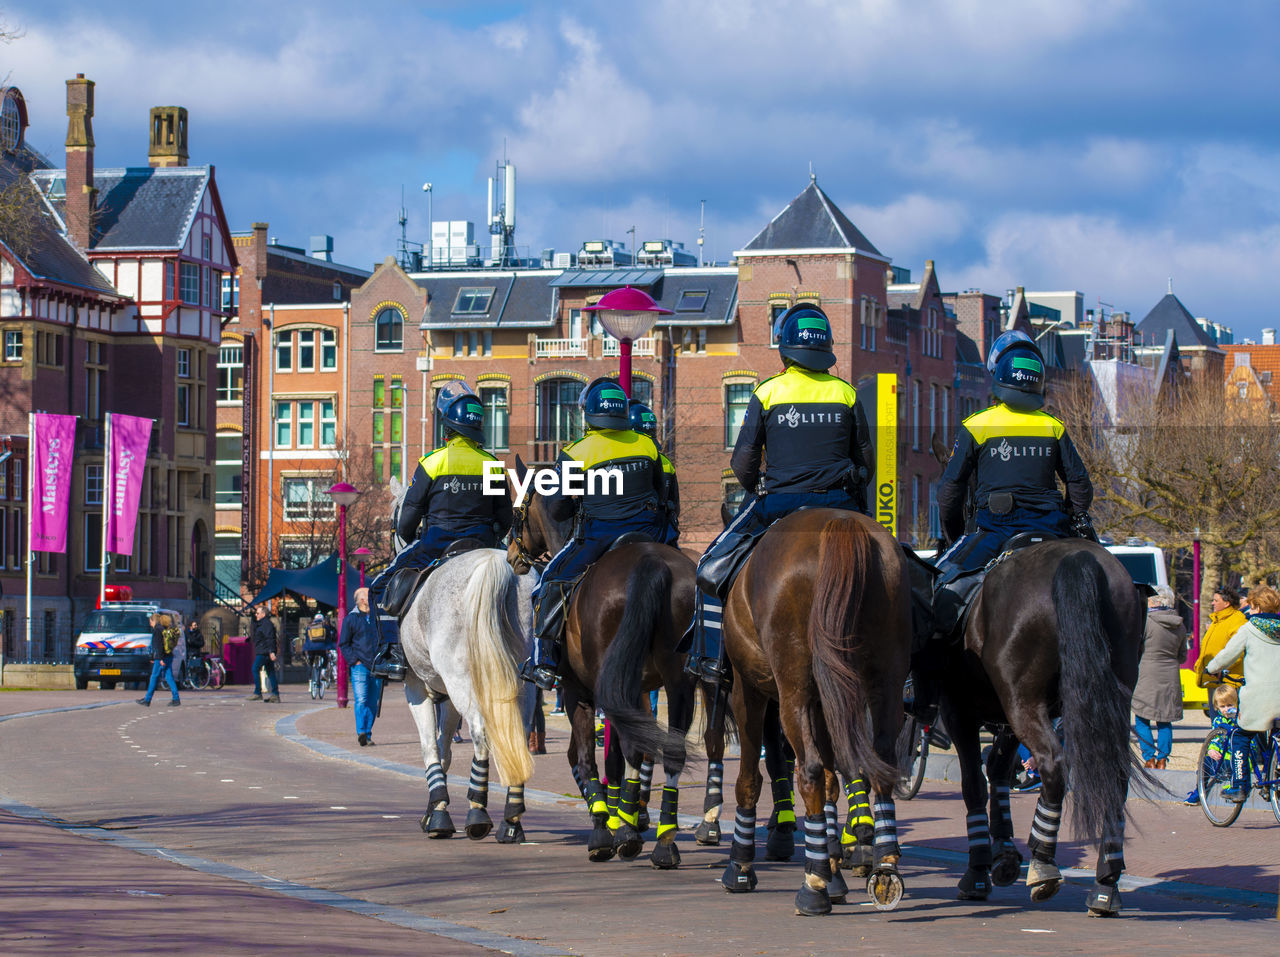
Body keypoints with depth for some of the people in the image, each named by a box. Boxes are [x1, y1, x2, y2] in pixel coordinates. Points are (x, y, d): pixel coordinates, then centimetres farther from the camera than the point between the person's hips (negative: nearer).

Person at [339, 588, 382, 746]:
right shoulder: (351, 619, 2)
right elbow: (343, 644, 3)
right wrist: (354, 661, -9)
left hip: (376, 667, 5)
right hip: (360, 666, -5)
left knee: (373, 703, 4)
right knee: (361, 700, -18)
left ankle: (367, 736, 10)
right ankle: (361, 732, -26)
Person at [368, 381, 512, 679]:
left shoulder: (432, 464, -8)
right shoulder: (491, 465, 4)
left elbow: (409, 514, -3)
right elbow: (505, 518, 9)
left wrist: (408, 538, 17)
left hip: (437, 544, -4)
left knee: (381, 588, 9)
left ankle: (393, 653, -6)